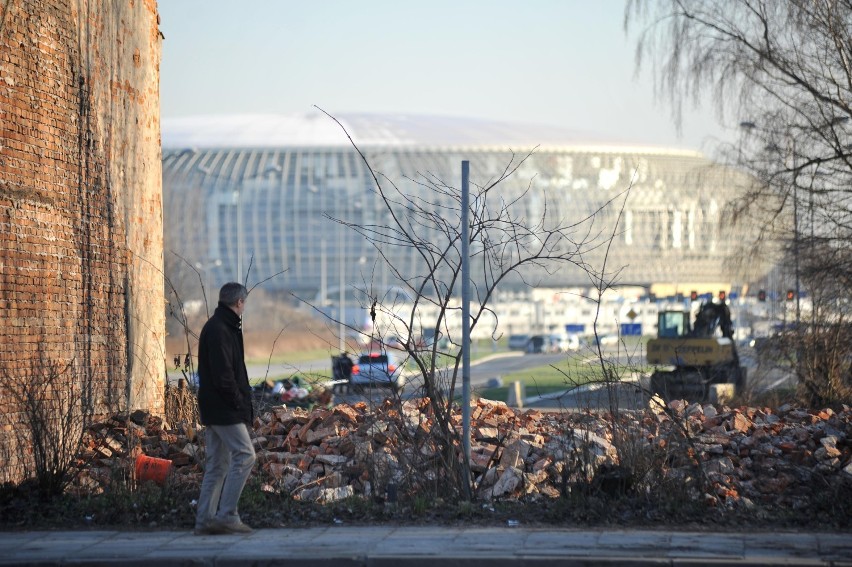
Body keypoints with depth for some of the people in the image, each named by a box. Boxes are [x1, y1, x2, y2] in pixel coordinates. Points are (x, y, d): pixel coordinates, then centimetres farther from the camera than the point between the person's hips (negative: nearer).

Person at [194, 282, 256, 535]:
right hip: (224, 409, -10)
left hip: (213, 409, 10)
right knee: (244, 454, -11)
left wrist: (241, 403, 11)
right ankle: (227, 515, -12)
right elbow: (222, 375, -21)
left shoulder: (220, 327, 18)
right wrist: (239, 403, -14)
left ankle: (205, 519, 11)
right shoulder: (219, 330, -15)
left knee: (218, 463, 11)